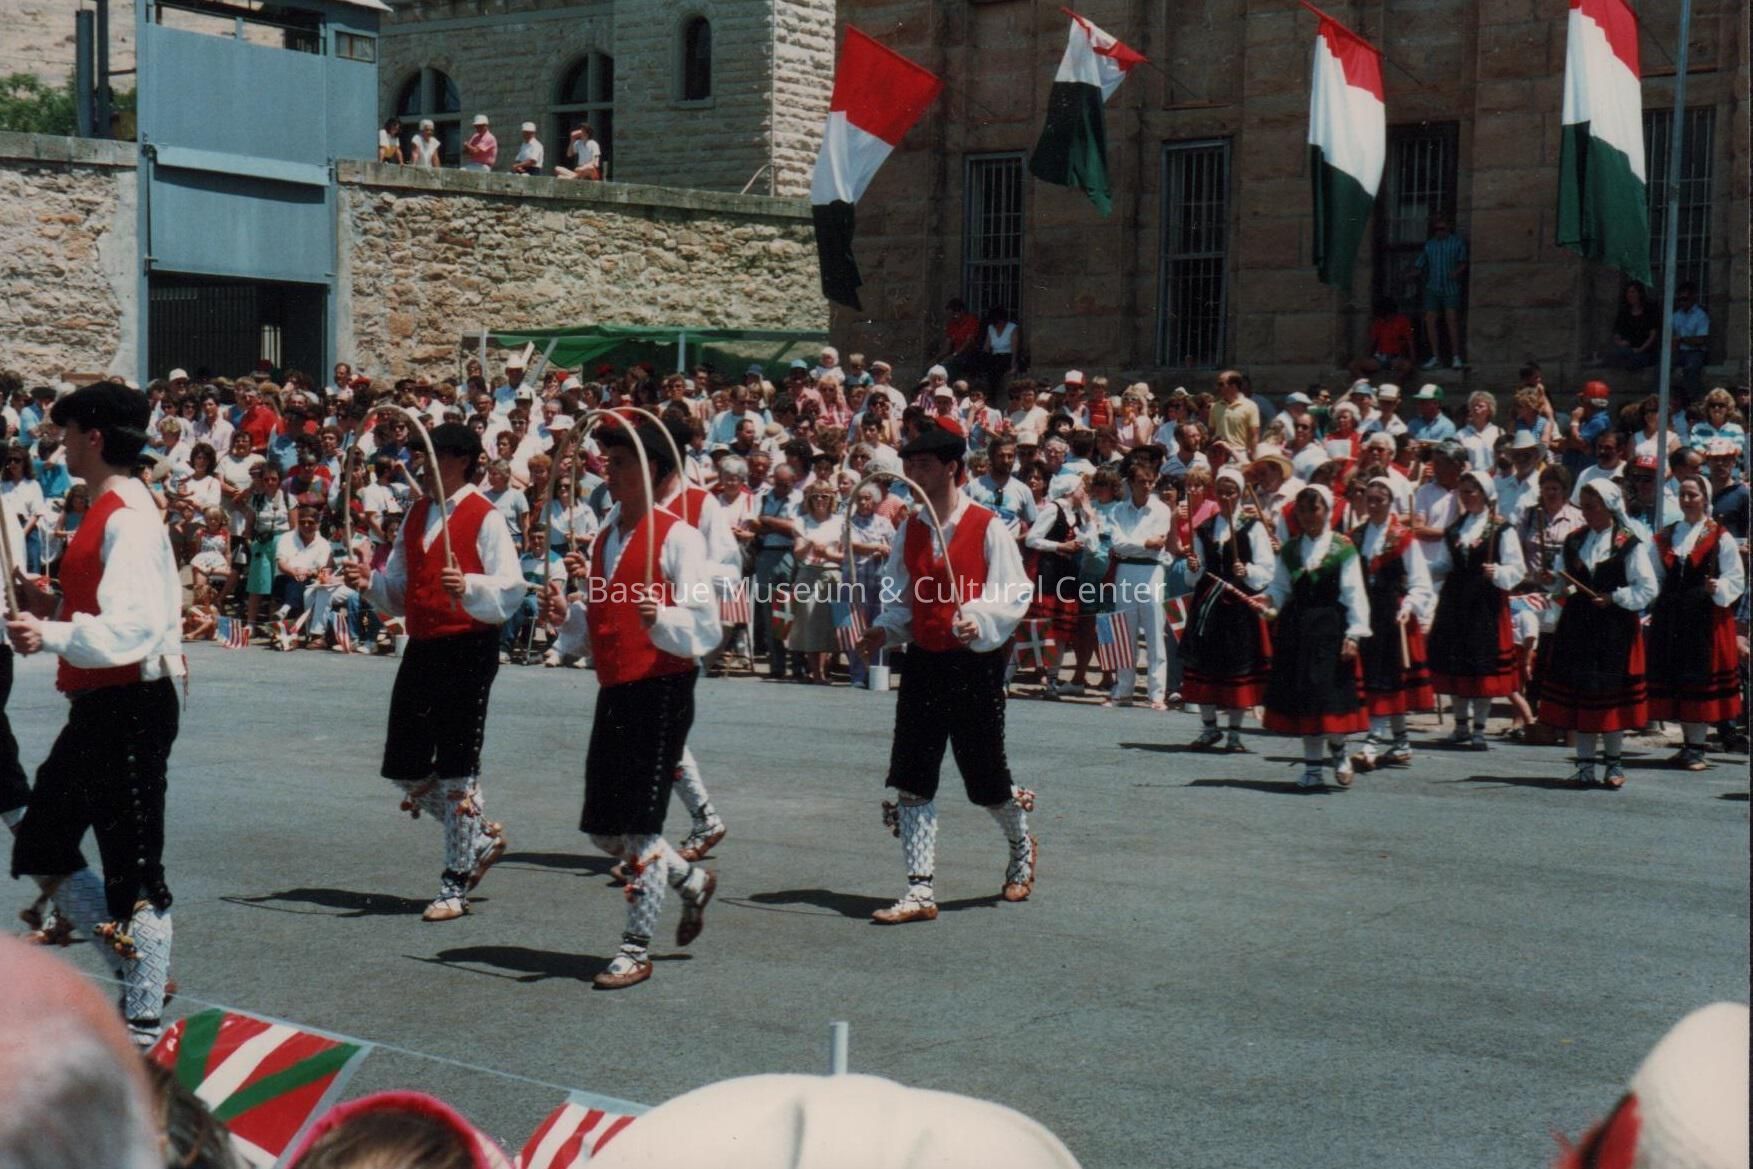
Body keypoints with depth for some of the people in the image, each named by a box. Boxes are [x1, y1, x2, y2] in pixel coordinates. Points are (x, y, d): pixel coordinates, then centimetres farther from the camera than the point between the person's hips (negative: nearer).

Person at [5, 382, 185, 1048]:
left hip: (129, 711, -11)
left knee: (133, 868, -4)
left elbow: (133, 629, -28)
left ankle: (142, 1023, 3)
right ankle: (137, 972, 22)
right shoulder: (110, 511, 15)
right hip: (100, 711, 11)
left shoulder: (127, 519, -17)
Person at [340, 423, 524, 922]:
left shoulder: (485, 518, -7)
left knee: (456, 770, -3)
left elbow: (511, 590, -15)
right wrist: (370, 583, 2)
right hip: (421, 649, 8)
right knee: (406, 771, 9)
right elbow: (399, 593, 21)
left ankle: (455, 885, 7)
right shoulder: (416, 515, 15)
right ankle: (480, 838, 29)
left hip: (468, 650, -8)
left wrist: (468, 586, -32)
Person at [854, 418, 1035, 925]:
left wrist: (977, 619, -29)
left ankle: (1022, 847, 38)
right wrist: (885, 630, -3)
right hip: (923, 664, 5)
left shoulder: (987, 527, -9)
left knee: (986, 778, 7)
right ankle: (920, 892, 1)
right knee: (911, 782, -2)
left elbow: (1014, 594, -12)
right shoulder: (910, 531, 7)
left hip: (975, 665, -5)